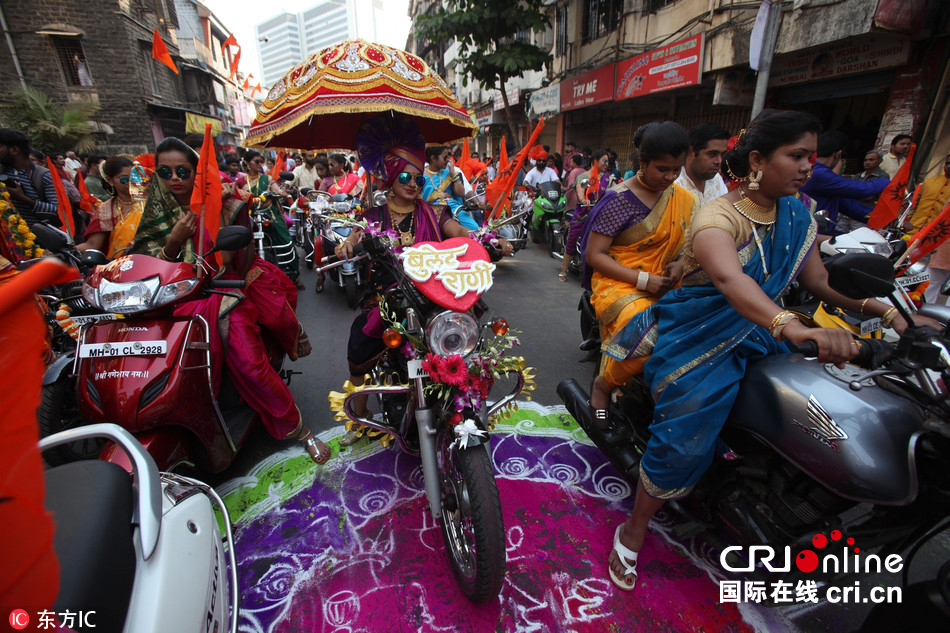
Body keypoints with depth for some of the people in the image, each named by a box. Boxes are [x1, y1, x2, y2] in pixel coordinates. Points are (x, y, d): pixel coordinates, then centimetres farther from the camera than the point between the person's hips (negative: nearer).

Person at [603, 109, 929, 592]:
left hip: (756, 334, 8)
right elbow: (729, 279, -37)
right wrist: (791, 326, -53)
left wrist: (876, 306, -7)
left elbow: (817, 279, 11)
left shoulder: (797, 216, 9)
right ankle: (633, 532, 1)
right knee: (686, 435, -19)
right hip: (700, 338, -7)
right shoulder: (718, 217, -17)